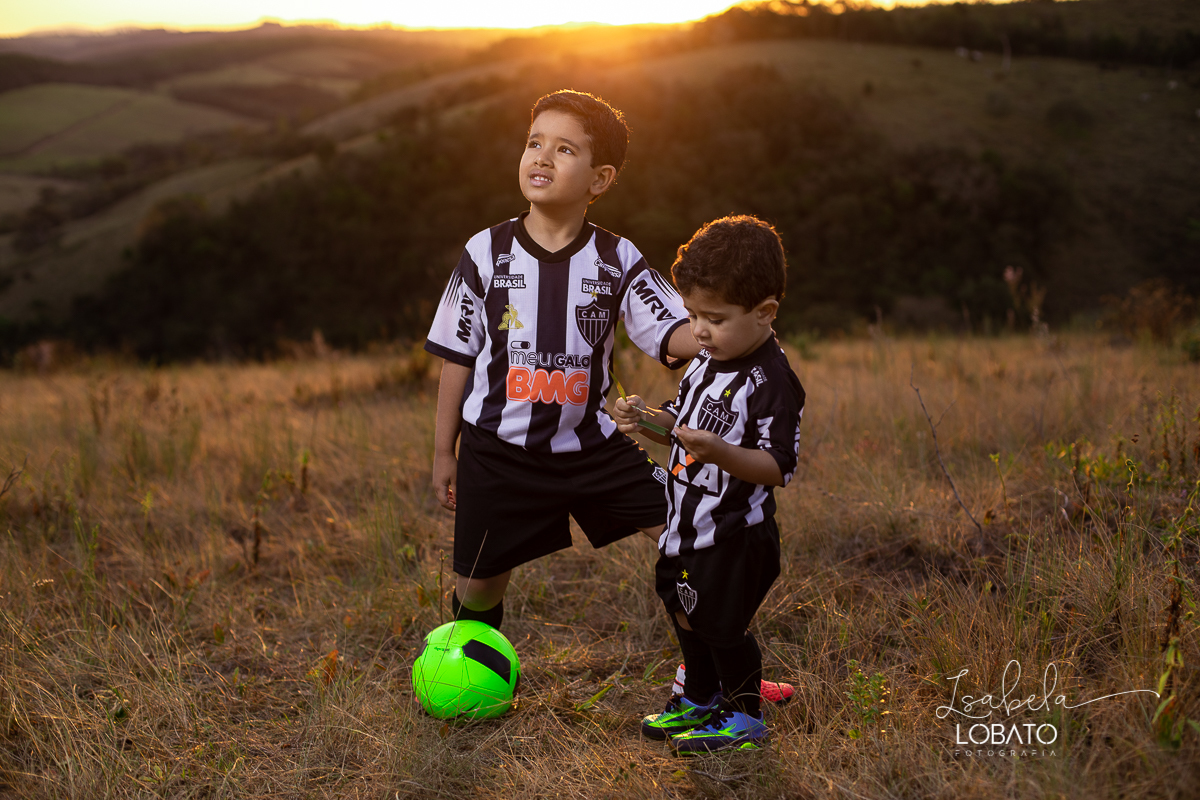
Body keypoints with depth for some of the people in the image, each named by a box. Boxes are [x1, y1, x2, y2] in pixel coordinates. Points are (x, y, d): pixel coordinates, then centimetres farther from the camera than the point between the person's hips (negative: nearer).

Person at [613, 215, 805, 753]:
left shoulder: (772, 382, -22)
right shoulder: (707, 361, 5)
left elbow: (778, 467, -24)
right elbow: (680, 427, 17)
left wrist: (719, 451, -38)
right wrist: (647, 419, -4)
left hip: (733, 534, -9)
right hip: (688, 525, 9)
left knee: (724, 625, 3)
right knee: (686, 613, 22)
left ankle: (744, 717, 24)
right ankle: (700, 699, 43)